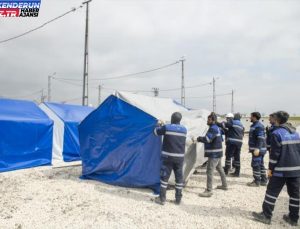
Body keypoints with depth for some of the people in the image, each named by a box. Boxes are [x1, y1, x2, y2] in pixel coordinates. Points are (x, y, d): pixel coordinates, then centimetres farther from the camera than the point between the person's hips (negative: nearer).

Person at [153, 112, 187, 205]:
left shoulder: (167, 127, -10)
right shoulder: (184, 129, 4)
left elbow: (156, 132, 3)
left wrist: (159, 125, 24)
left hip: (168, 156, -3)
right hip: (180, 157, 4)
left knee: (164, 177, 5)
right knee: (179, 177, 12)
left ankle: (162, 199, 12)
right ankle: (178, 199, 20)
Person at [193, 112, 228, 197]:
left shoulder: (213, 128, -17)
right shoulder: (216, 128, 15)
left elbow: (207, 139, -29)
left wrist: (197, 139, -24)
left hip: (214, 154, -11)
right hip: (218, 153, 11)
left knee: (210, 171, -11)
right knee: (220, 169, 23)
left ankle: (209, 191, -10)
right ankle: (224, 185, 39)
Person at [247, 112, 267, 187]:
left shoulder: (258, 126, -17)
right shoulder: (254, 125, 15)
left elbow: (261, 138, -24)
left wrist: (257, 149, -29)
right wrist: (251, 148, 27)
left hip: (258, 149, -11)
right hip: (257, 149, 11)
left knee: (255, 164, -5)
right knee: (260, 165, 14)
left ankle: (257, 181, 2)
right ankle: (263, 180, 23)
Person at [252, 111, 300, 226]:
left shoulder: (277, 133, -11)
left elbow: (274, 153, -14)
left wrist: (270, 168, -8)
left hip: (281, 170, -7)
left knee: (272, 192, 2)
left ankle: (266, 215, 7)